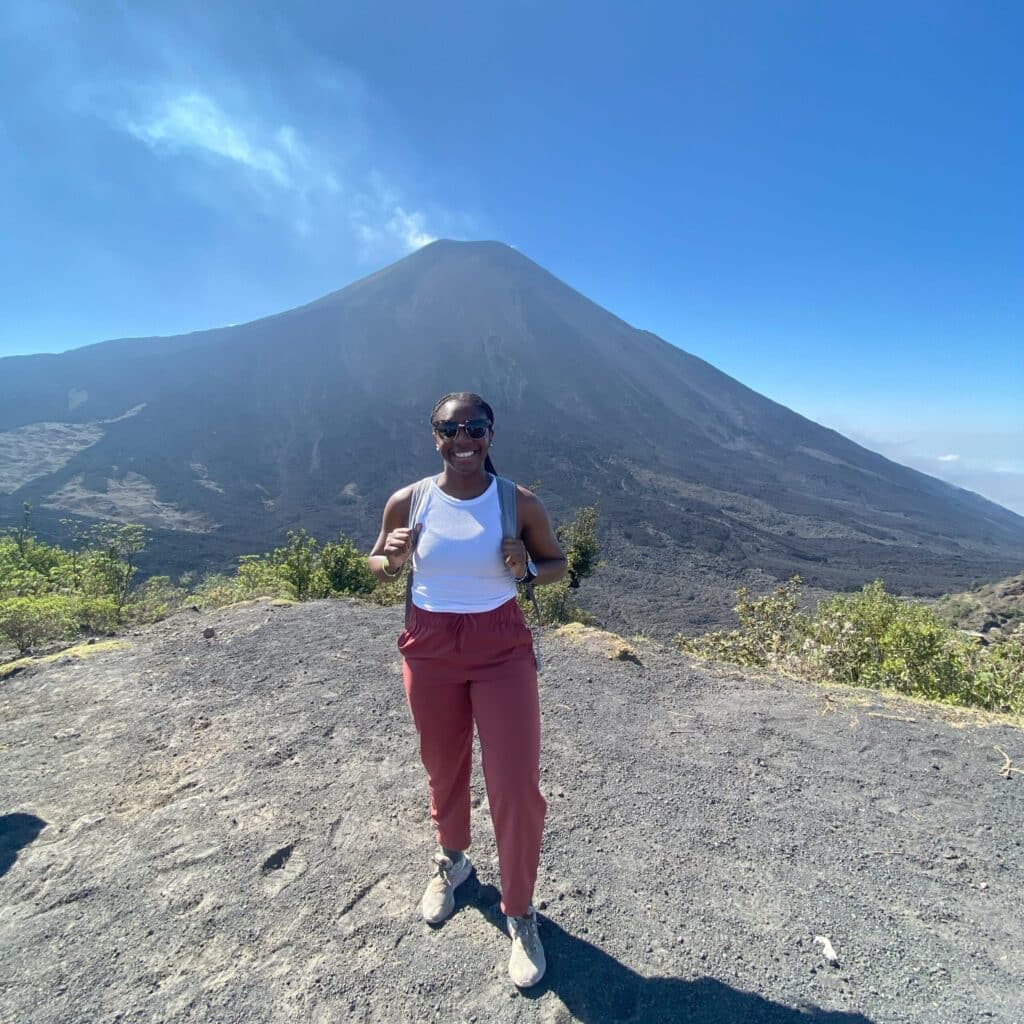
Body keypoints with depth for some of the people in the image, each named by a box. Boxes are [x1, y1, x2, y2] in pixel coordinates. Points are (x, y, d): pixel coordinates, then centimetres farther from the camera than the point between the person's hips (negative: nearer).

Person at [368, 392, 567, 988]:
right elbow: (377, 565, 7)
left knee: (516, 786, 0)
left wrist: (526, 569, -19)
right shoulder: (408, 502, -7)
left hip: (502, 647, -1)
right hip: (429, 647, 2)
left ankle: (521, 915, 28)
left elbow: (559, 565, 3)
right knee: (444, 769, 21)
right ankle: (452, 861, 53)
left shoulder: (520, 503, -11)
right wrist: (392, 561, -16)